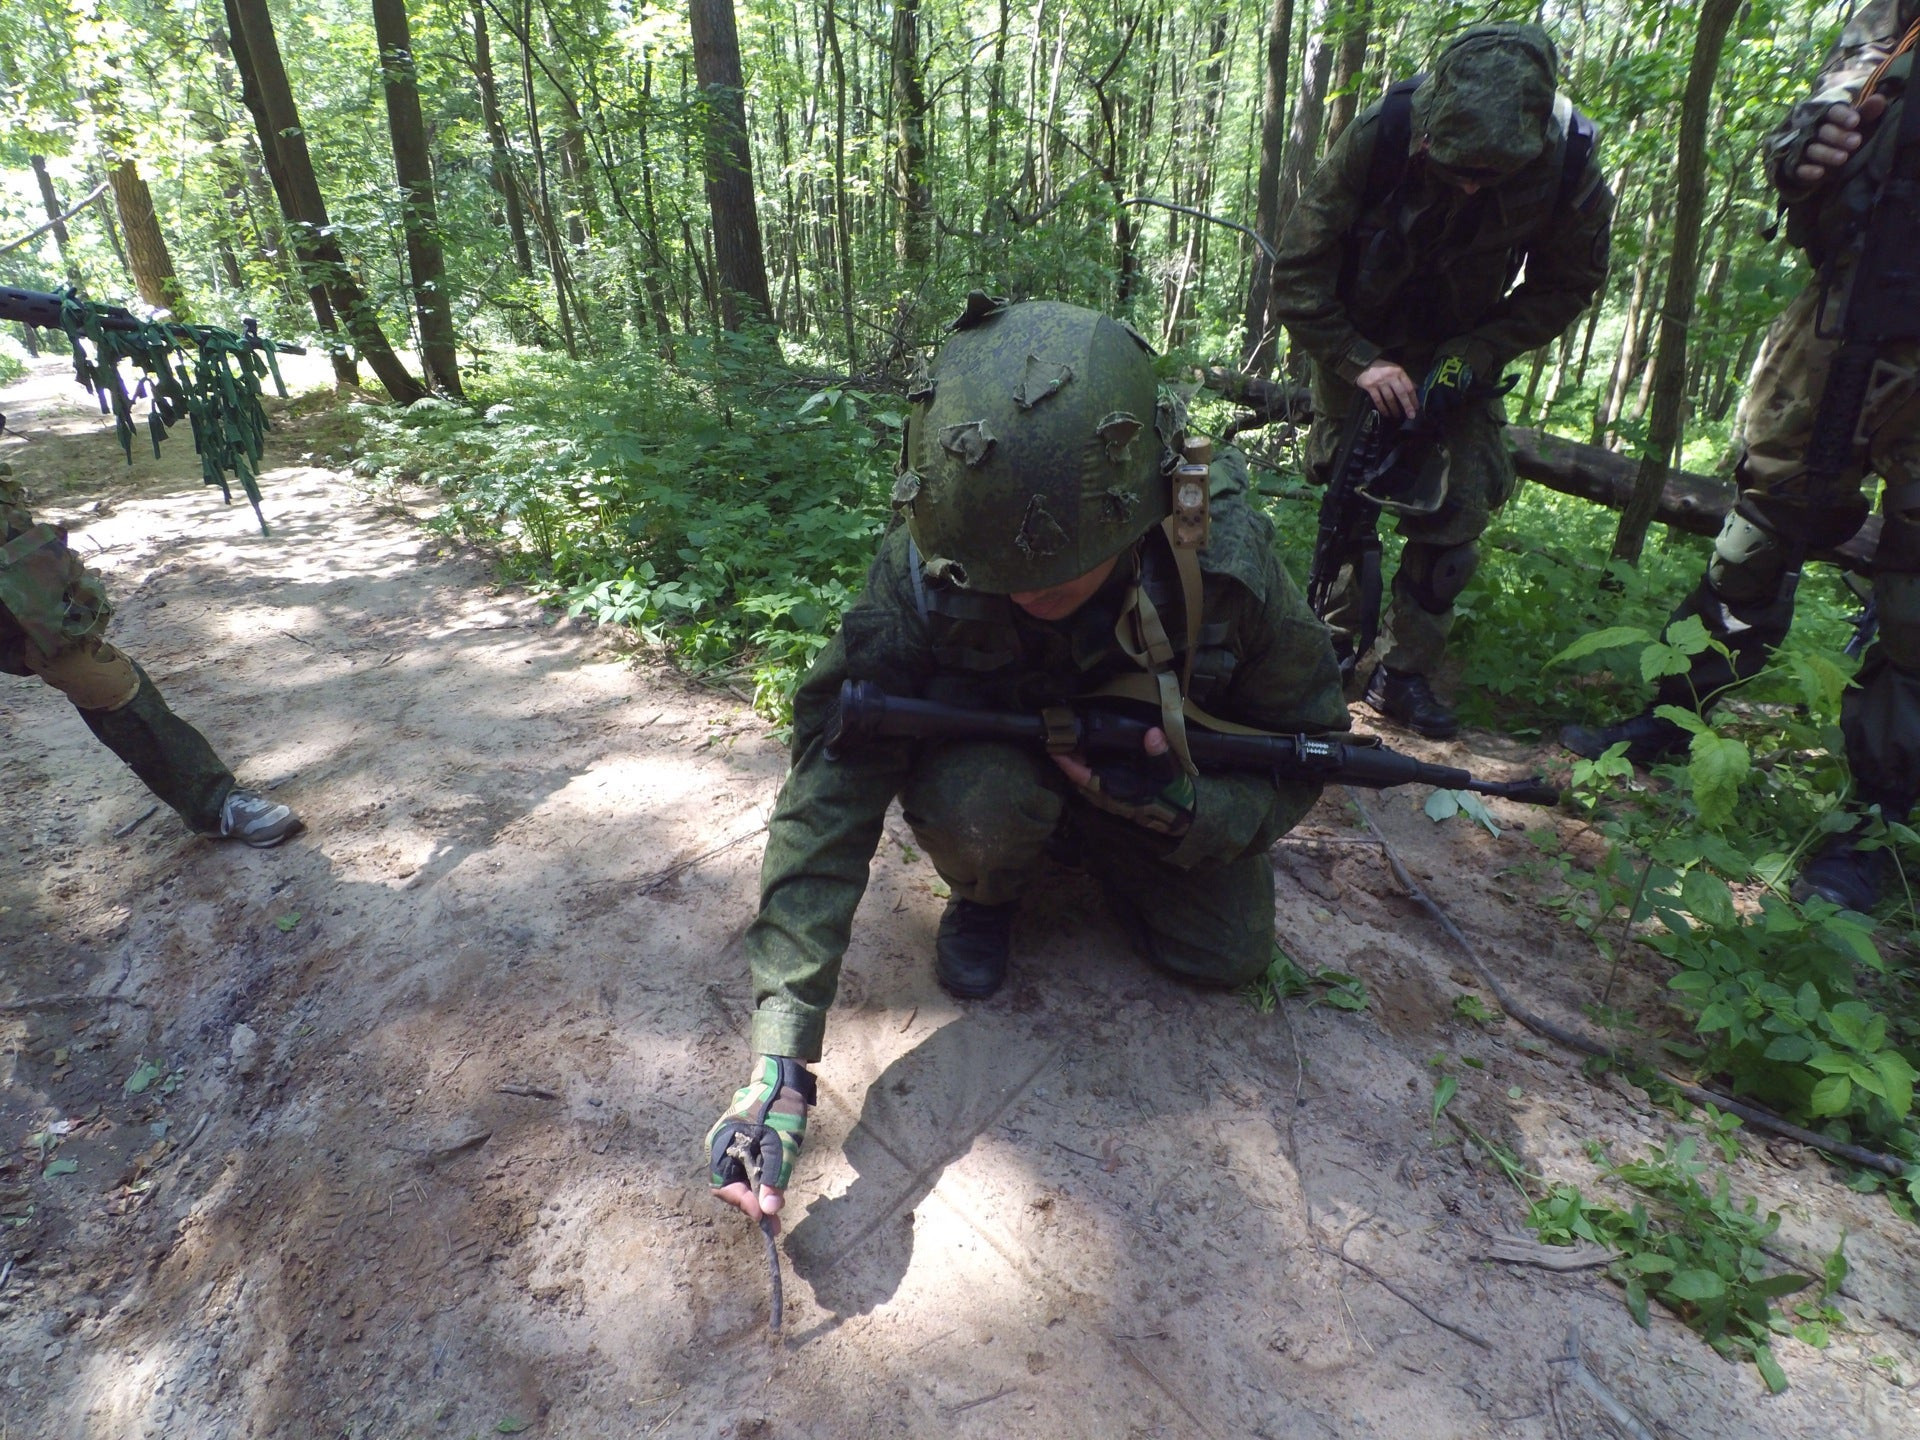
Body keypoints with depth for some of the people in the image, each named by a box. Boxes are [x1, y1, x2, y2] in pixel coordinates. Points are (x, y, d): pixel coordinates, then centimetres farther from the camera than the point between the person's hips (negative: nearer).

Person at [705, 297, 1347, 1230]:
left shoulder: (1229, 563, -30)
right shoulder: (925, 567, -34)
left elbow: (1304, 749, -13)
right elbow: (831, 789, -35)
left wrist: (1188, 809, -35)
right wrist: (781, 1056, -39)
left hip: (1156, 771, 3)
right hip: (984, 752, -2)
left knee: (1228, 955, -9)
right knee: (976, 804, -36)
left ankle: (1089, 844, 21)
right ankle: (985, 896, 3)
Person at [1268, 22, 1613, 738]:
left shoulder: (1569, 164, -22)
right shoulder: (1379, 136, -28)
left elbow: (1566, 284, -6)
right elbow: (1297, 269, -20)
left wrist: (1475, 354, -22)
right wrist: (1359, 362, -30)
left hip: (1457, 352, 2)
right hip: (1358, 345, -1)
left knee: (1456, 511, -7)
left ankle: (1404, 671, 5)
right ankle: (1336, 642, 21)